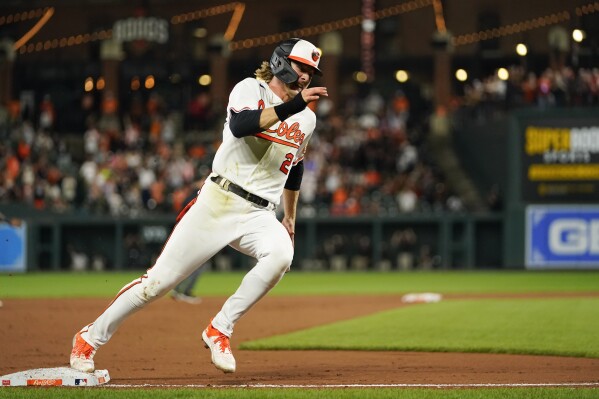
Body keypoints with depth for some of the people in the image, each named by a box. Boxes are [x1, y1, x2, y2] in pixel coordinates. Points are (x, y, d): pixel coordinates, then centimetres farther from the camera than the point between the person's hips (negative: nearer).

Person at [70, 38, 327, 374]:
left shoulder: (307, 119, 15)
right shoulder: (250, 90, -3)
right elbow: (240, 126, -25)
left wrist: (290, 218, 32)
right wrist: (292, 105, -31)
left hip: (259, 215, 4)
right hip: (218, 203, -4)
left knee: (281, 255, -30)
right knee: (161, 279, -6)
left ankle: (220, 330, -17)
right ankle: (91, 338, 12)